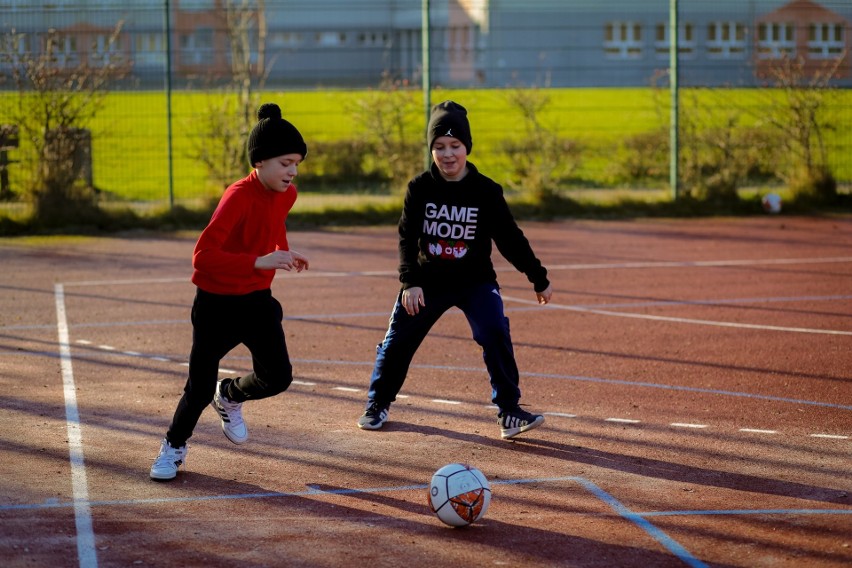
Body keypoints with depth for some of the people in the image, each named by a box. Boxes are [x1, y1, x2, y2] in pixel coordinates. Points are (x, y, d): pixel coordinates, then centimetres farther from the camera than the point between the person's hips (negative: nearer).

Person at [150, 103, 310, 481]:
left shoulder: (286, 194, -4)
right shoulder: (239, 197, -26)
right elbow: (203, 256, -35)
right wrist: (259, 261, -41)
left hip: (258, 299, 6)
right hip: (216, 304, -6)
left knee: (278, 377, -4)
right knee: (200, 386, -2)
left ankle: (230, 396, 29)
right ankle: (174, 447, 25)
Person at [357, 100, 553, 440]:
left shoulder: (486, 191, -10)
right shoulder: (420, 188, -8)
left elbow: (510, 239, -3)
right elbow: (407, 237, -9)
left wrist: (539, 279, 0)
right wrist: (410, 282, -22)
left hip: (475, 280, -1)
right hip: (428, 279, 1)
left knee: (495, 335, -19)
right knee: (398, 340, 3)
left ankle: (509, 412, -12)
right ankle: (377, 405, 22)